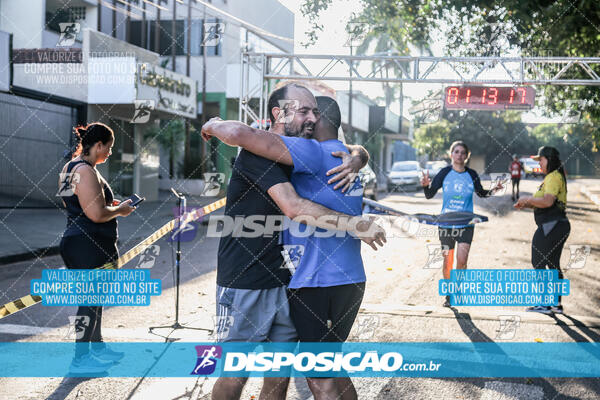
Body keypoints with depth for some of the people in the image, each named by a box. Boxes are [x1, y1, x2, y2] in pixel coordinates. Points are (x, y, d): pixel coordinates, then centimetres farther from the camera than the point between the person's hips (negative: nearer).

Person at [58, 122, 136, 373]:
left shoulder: (71, 167, 14)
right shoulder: (86, 171, -20)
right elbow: (97, 214, -25)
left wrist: (111, 204, 17)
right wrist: (120, 210, -8)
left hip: (76, 242, 11)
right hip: (89, 246, -11)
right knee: (90, 301, -2)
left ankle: (96, 347, 33)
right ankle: (80, 360, 7)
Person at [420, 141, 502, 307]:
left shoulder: (472, 175, -1)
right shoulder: (445, 173, -3)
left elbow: (481, 193, 15)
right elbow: (430, 195, -3)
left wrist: (493, 189, -3)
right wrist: (426, 185, -23)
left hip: (466, 224, 0)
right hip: (446, 223, 0)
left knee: (462, 260, -13)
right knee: (447, 261, 6)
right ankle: (449, 295, 23)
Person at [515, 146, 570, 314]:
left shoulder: (554, 177, -14)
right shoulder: (554, 177, 19)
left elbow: (548, 201, -27)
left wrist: (527, 199, -13)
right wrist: (527, 205, 14)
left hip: (551, 227, -11)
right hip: (559, 226, 11)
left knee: (538, 263, -5)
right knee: (553, 264, 15)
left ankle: (544, 303, -5)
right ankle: (556, 303, 20)